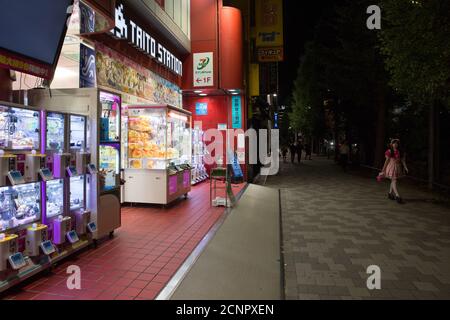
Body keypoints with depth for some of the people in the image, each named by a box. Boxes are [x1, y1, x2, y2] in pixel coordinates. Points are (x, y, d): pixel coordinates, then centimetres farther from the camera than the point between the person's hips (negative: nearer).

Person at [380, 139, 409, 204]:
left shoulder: (400, 152, 5)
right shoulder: (389, 151, -8)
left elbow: (402, 160, 1)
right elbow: (387, 160, -4)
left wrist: (405, 167, -11)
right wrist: (383, 169, -2)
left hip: (398, 167, 6)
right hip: (392, 167, -5)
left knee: (394, 181, 14)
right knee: (394, 181, -9)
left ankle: (390, 193, 30)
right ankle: (398, 196, -14)